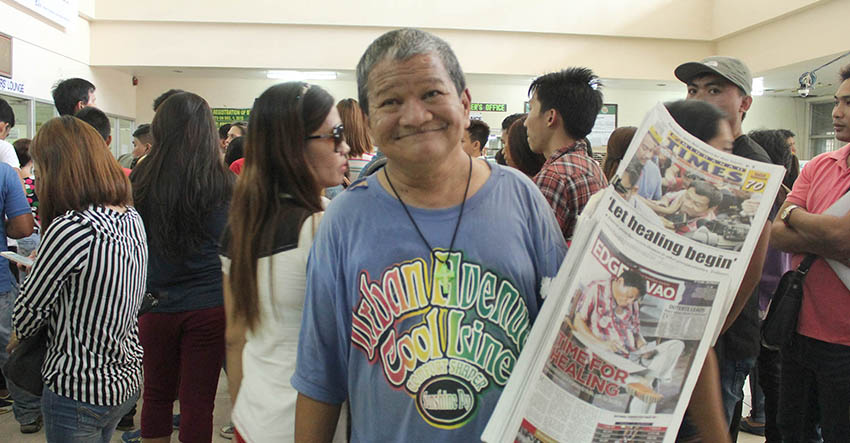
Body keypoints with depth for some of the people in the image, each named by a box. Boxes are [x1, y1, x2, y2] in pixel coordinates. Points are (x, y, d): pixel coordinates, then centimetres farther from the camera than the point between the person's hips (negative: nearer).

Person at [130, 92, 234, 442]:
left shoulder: (141, 180, -8)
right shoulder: (224, 184, -11)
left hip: (155, 304, 2)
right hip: (209, 305, -1)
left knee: (156, 393, 19)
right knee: (198, 401, 8)